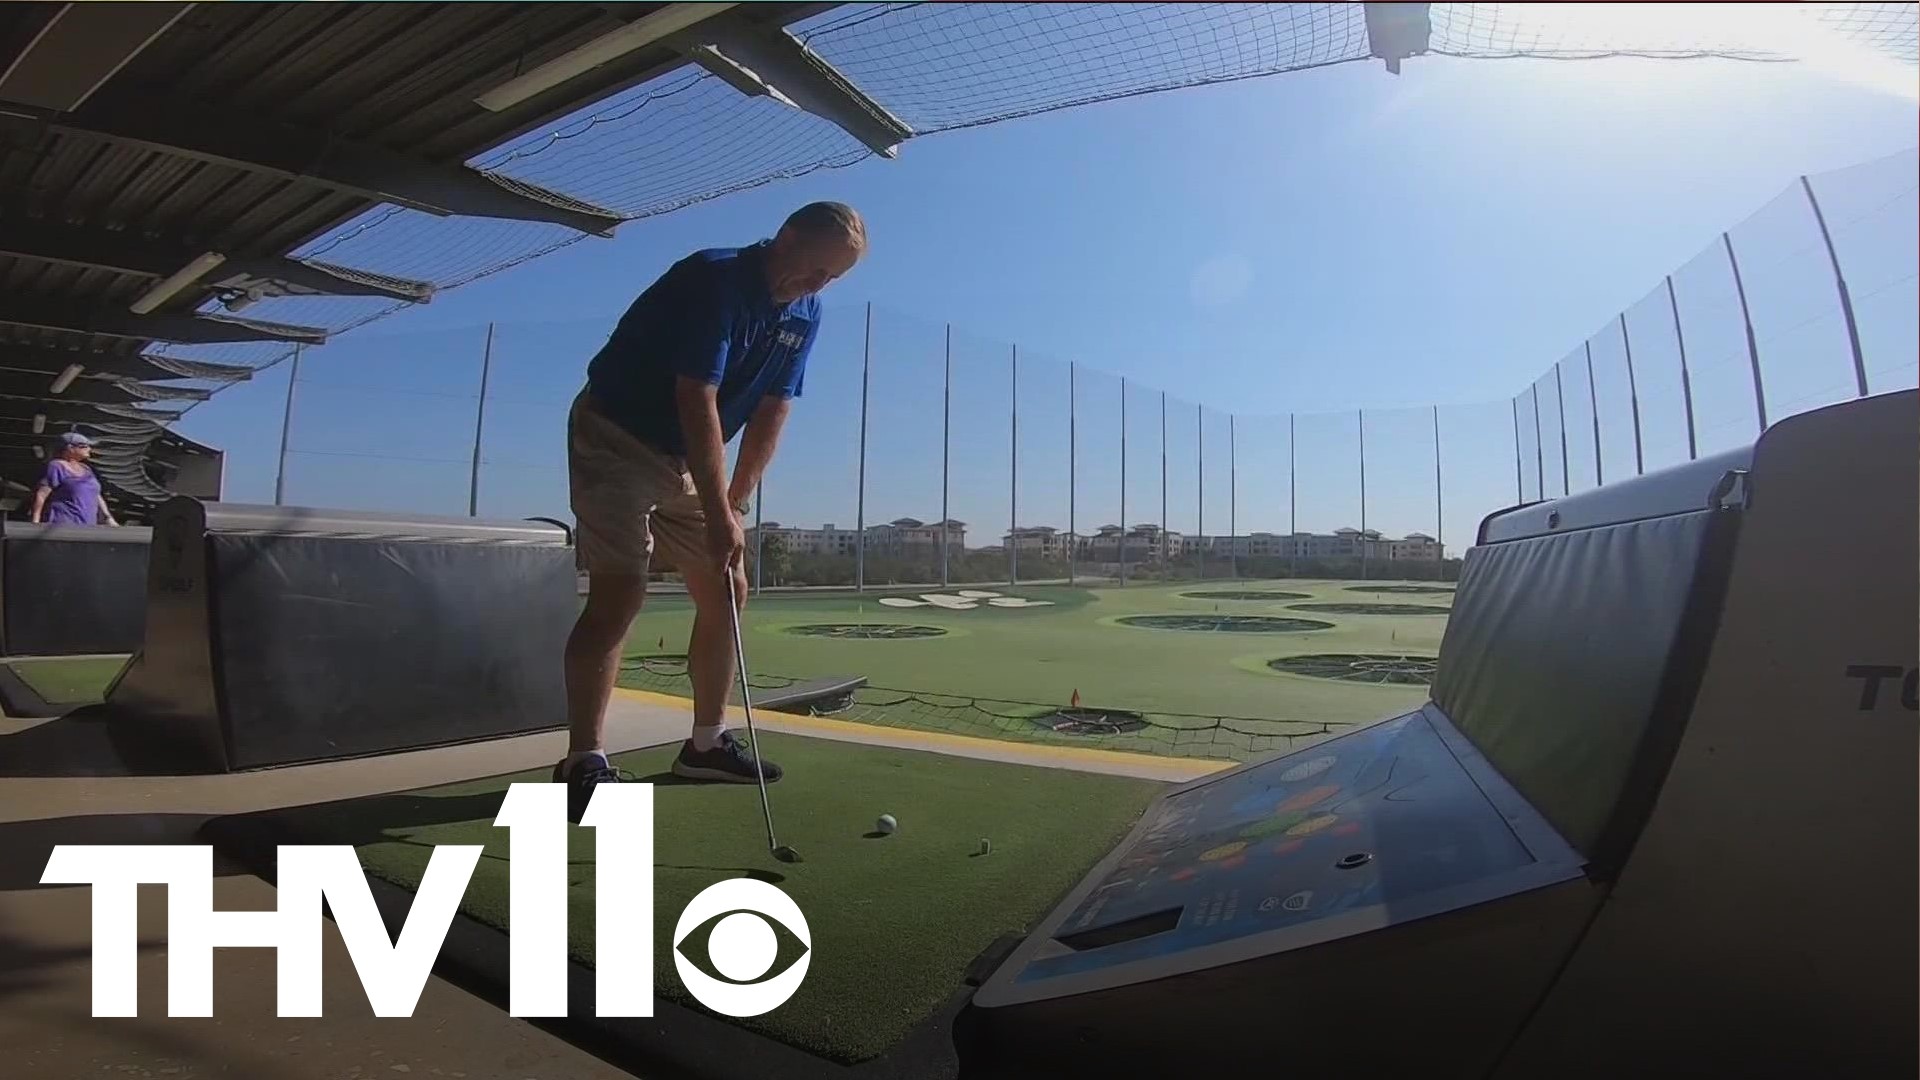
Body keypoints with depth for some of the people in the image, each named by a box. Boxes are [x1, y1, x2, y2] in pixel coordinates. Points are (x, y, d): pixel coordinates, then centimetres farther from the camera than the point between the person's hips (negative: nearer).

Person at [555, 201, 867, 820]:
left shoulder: (803, 316, 1)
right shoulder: (712, 280, -22)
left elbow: (771, 412, -4)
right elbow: (698, 402, -29)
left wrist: (735, 503, -12)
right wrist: (718, 515, -31)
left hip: (686, 458, 8)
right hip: (615, 439, -7)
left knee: (728, 591, 4)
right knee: (620, 593, -17)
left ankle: (707, 742, 16)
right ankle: (583, 763, -9)